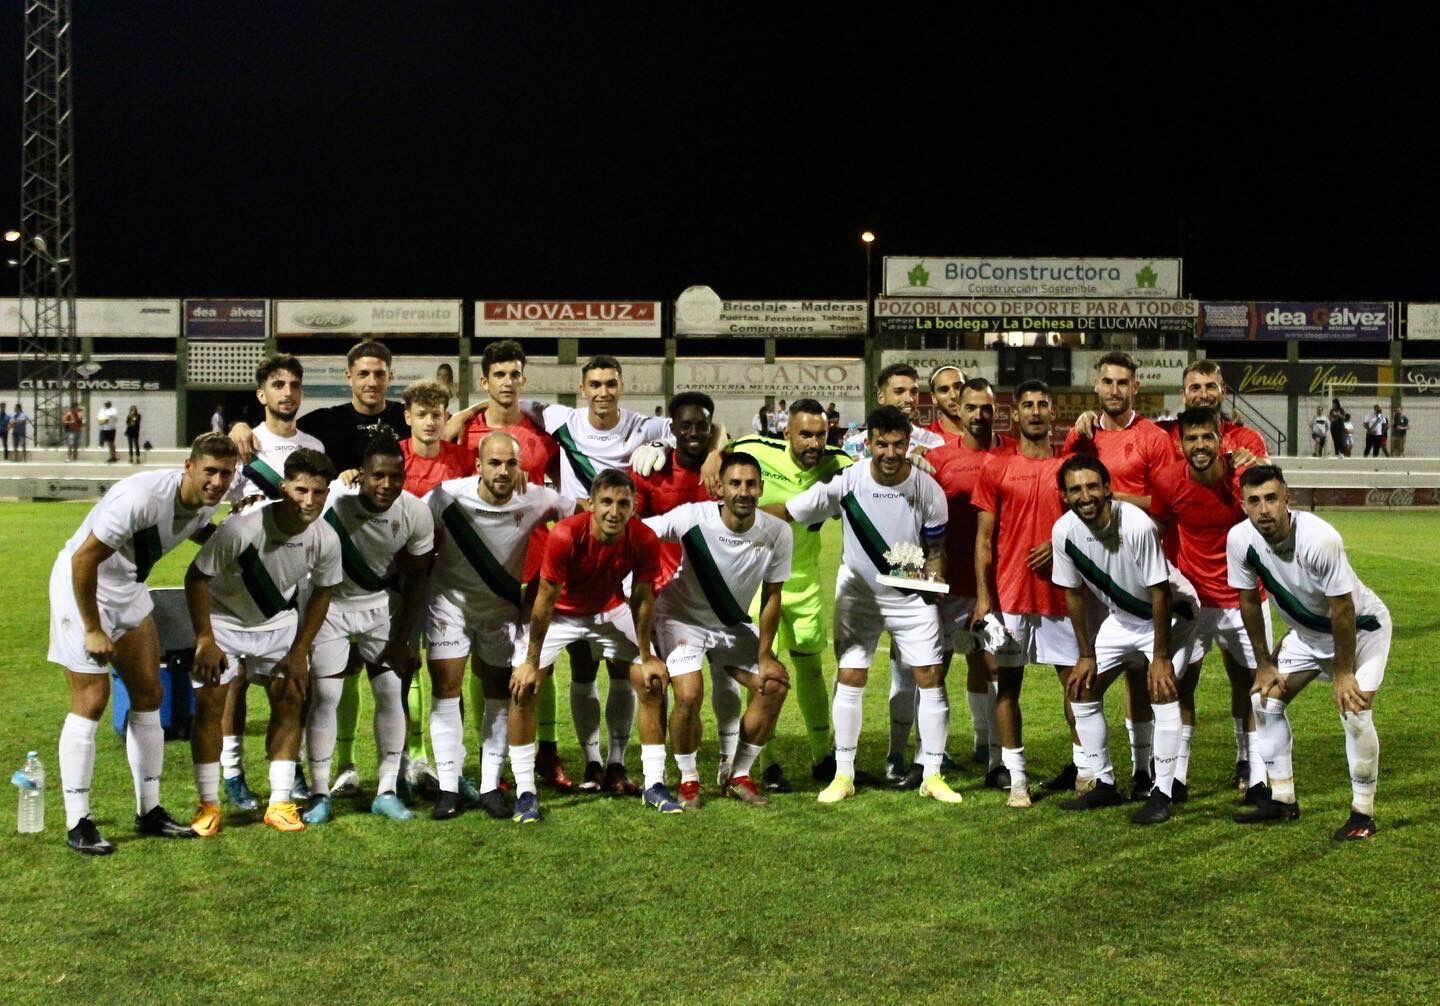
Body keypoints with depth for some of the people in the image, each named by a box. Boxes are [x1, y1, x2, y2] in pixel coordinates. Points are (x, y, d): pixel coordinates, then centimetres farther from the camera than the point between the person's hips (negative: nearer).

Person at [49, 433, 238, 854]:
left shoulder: (209, 500, -9)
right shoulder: (141, 497, -33)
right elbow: (83, 560, -27)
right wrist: (92, 630, -21)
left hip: (129, 589, 8)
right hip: (79, 585, -8)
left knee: (149, 696, 7)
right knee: (91, 702, -9)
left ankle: (149, 811, 17)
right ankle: (77, 824, -1)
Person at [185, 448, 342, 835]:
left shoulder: (326, 539, -20)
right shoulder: (242, 528, -33)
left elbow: (321, 592, -2)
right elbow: (196, 577, -21)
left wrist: (299, 652, -4)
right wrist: (205, 640, -20)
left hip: (279, 623, 3)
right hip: (224, 619, -3)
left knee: (290, 700, -3)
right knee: (209, 703, -9)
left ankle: (280, 803, 6)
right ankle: (208, 804, 4)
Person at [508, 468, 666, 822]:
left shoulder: (644, 541, -26)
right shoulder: (565, 535, -35)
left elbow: (642, 599, -11)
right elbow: (546, 599, -25)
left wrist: (647, 657, -4)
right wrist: (531, 662, -19)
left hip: (611, 610, 3)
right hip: (561, 612, -2)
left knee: (652, 682, -4)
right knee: (522, 687, -16)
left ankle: (654, 786, 8)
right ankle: (525, 792, -7)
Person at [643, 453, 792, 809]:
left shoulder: (777, 533, -19)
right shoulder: (693, 518, -29)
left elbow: (771, 598, -8)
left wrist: (764, 657, -7)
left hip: (733, 624, 4)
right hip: (682, 617, -4)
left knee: (775, 687, -7)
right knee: (689, 694, -22)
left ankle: (739, 776, 11)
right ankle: (688, 780, 3)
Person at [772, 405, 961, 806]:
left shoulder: (928, 490, -14)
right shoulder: (846, 482, -19)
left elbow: (935, 548, -1)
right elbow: (787, 512, -16)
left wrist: (933, 581, -20)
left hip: (912, 596, 1)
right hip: (858, 593, -1)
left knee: (930, 678, -1)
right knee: (849, 678, -4)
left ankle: (932, 775, 10)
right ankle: (843, 774, 8)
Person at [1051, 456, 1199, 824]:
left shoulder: (1137, 525, -33)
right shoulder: (1064, 531, -18)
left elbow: (1160, 593, -26)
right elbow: (1073, 593, -4)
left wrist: (1161, 657, -22)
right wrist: (1086, 655, -1)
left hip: (1171, 612, -6)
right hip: (1121, 617, 6)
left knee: (1162, 690, -22)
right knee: (1081, 690, 3)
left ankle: (1162, 793, -12)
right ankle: (1104, 785, 16)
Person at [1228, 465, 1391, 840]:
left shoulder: (1320, 539, -37)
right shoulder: (1240, 539, -21)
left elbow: (1342, 610, -28)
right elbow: (1249, 602, -7)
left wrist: (1343, 673, -20)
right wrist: (1264, 664, -1)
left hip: (1361, 625, -6)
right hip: (1307, 630, 6)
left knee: (1354, 711, -17)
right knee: (1267, 699, 1)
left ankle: (1363, 813, -1)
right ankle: (1283, 801, 14)